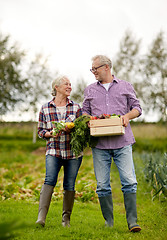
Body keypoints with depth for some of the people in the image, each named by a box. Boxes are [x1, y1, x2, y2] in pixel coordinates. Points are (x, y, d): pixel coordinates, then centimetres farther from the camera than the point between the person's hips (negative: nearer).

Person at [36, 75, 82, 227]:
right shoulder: (45, 108, 5)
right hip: (53, 151, -1)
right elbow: (40, 131, 10)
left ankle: (66, 218, 15)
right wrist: (50, 133, -11)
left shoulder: (76, 107, 7)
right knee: (50, 179, -21)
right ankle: (41, 216, -27)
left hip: (73, 152, 2)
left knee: (69, 185, 1)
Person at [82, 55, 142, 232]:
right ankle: (108, 222, 11)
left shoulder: (125, 86, 13)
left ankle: (132, 221, -5)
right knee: (102, 185, 1)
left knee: (129, 182, -10)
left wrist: (128, 115, -9)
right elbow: (85, 111, 18)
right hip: (100, 144, 2)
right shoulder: (90, 90, 19)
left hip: (122, 143, -2)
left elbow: (137, 107, 12)